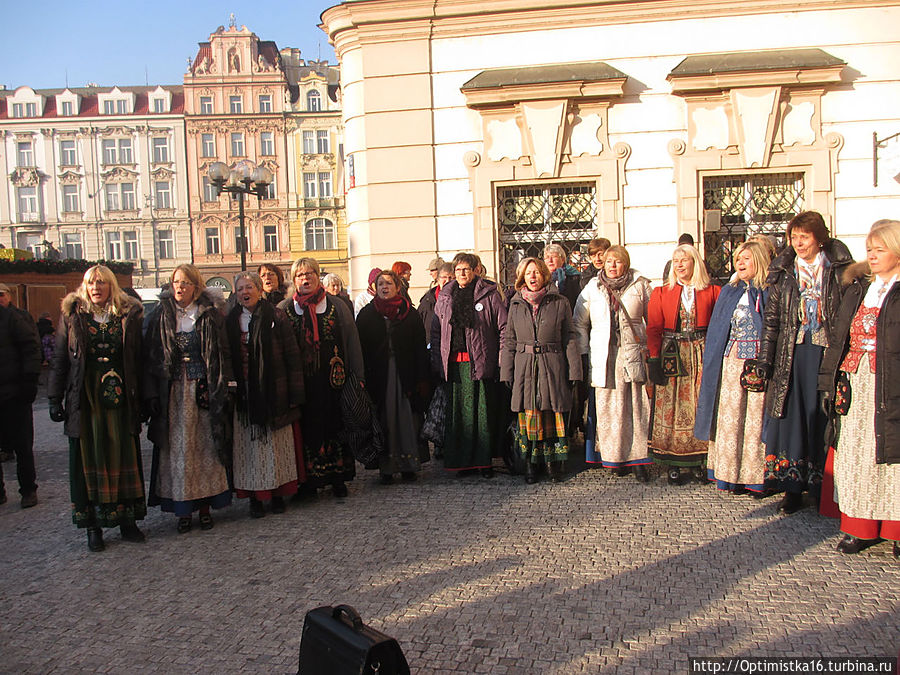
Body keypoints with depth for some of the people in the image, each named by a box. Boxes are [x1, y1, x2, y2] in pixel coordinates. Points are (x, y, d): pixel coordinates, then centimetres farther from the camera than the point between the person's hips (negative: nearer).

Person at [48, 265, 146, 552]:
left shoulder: (129, 315, 4)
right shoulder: (72, 315, 5)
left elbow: (139, 359, 4)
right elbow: (59, 359, 5)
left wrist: (142, 398, 0)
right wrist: (55, 399, -1)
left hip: (120, 398, 0)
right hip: (85, 400, 0)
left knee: (124, 458, 5)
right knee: (88, 460, 5)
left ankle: (127, 519, 16)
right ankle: (93, 526, 14)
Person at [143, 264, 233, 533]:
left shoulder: (210, 314, 3)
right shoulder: (161, 315, 5)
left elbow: (222, 353, 1)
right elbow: (151, 357, 3)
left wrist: (223, 388, -7)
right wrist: (151, 394, -5)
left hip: (203, 389, -1)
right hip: (173, 392, 1)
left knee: (205, 447, 3)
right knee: (177, 448, 2)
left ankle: (205, 505, 13)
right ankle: (183, 509, 11)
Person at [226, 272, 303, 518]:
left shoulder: (275, 317, -1)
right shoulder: (231, 321, 8)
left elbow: (292, 356, -4)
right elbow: (228, 359, 9)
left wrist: (294, 394, -8)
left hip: (272, 391, -2)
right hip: (243, 394, 2)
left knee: (275, 442, 4)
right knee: (249, 444, 4)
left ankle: (277, 493, 15)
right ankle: (254, 497, 12)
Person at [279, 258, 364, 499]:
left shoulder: (336, 306, 7)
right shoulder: (284, 309, 8)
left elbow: (352, 341, 7)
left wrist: (358, 377, 2)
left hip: (333, 378, 0)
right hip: (302, 380, 0)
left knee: (335, 426, 3)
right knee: (306, 428, 3)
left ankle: (338, 478, 14)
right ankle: (308, 480, 14)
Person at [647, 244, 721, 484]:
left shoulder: (712, 292, 7)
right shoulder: (661, 293, 9)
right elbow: (653, 328, 3)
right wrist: (654, 359, -5)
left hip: (702, 355, 0)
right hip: (672, 354, 0)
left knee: (701, 405, 0)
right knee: (671, 407, -2)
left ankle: (700, 460, 11)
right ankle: (673, 464, 5)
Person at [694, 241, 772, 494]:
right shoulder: (729, 292, 13)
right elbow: (716, 331, 15)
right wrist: (710, 368, 9)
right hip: (730, 363, 4)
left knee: (757, 420, -1)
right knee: (730, 419, 5)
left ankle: (756, 476, 8)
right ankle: (732, 475, 14)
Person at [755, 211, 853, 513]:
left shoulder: (839, 268, 3)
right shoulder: (782, 272, 9)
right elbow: (771, 318, 8)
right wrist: (764, 359, 3)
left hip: (826, 352, -2)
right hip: (791, 353, 2)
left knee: (822, 417, 2)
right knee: (790, 416, 2)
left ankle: (823, 487, 13)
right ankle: (792, 486, 11)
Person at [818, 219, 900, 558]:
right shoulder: (857, 289, 13)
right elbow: (838, 337, 13)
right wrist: (830, 380, 7)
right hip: (856, 385, 5)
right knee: (855, 454, 7)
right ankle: (860, 528, 18)